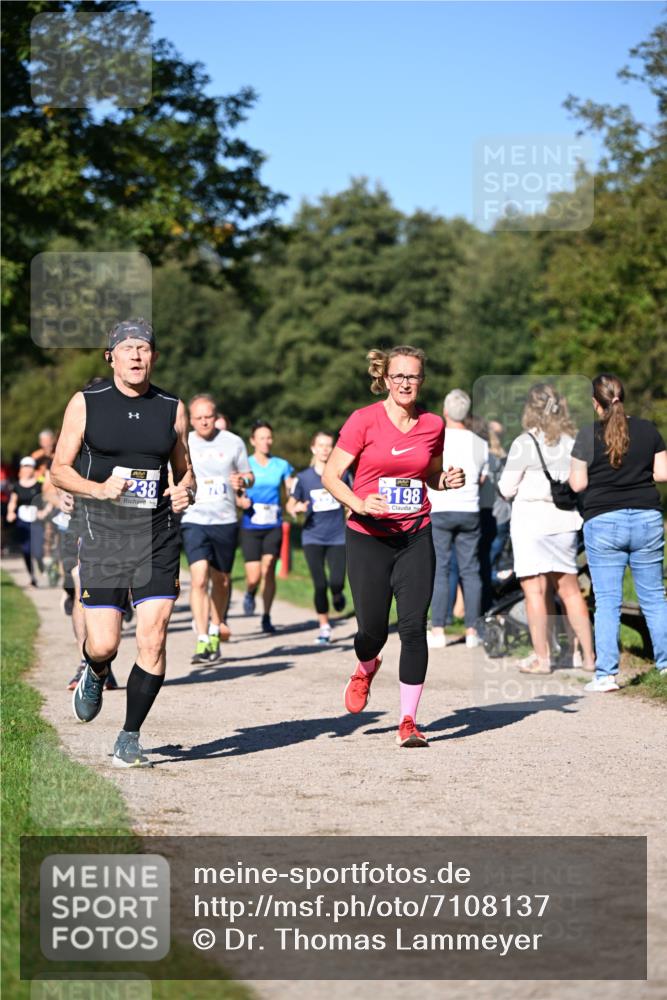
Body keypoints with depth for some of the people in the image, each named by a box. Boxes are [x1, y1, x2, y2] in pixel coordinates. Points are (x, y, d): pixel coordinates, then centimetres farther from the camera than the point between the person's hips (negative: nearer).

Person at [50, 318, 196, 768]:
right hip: (103, 535, -1)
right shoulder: (86, 403, 1)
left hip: (157, 537, 2)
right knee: (103, 645, -4)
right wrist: (99, 488, -15)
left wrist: (186, 491, -6)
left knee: (153, 639, -7)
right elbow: (60, 469, 3)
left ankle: (130, 739, 8)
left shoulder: (172, 408, 7)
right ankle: (96, 676, 35)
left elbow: (185, 470, 17)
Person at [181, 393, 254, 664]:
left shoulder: (233, 443, 4)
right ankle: (203, 642, -17)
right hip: (193, 520, -2)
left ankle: (216, 630, 35)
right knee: (199, 580, -17)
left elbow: (249, 475, 12)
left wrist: (243, 481, -10)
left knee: (222, 581, 12)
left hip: (226, 520, 2)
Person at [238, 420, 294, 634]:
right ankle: (250, 594, 29)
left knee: (268, 572, -9)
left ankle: (267, 617, 3)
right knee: (254, 576, -7)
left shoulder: (282, 465, 6)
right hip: (250, 527, -1)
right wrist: (242, 501, -18)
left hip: (273, 527, 1)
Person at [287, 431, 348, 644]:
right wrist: (296, 508, -13)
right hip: (313, 537, 0)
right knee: (320, 584, -6)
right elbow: (290, 504, 7)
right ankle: (324, 626, 10)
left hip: (338, 537, 0)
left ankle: (337, 595, 26)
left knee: (336, 582, -12)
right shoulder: (303, 478, 1)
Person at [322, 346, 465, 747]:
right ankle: (366, 670, 38)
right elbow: (331, 475, -5)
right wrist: (358, 503, -21)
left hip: (416, 537, 2)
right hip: (368, 537, -2)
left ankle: (409, 721, -1)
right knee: (374, 628, 0)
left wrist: (448, 480, -2)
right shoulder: (364, 420, -6)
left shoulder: (433, 425, 4)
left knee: (414, 626, -8)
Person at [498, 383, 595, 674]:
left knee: (535, 590, 0)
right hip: (564, 520, 5)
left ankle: (541, 657, 1)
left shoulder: (524, 443, -10)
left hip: (531, 521, -5)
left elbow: (507, 488, -7)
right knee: (569, 589, 13)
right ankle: (589, 655, 15)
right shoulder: (572, 442, 4)